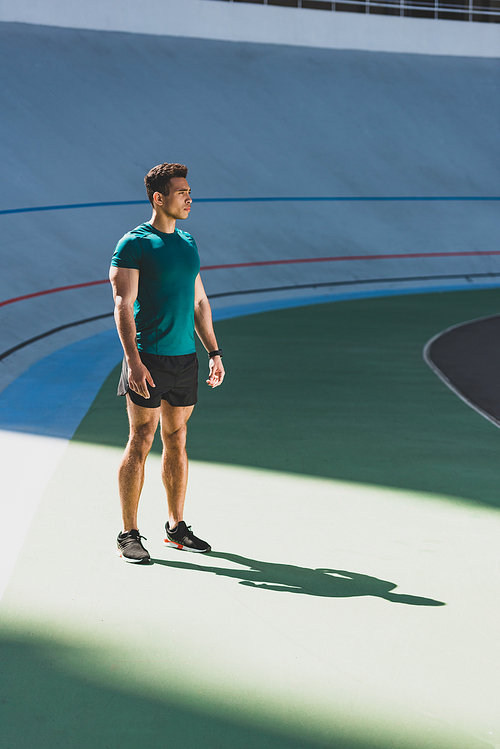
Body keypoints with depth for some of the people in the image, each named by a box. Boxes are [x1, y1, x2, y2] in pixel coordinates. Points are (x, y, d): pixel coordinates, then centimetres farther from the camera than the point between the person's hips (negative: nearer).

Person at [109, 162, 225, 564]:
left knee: (177, 441, 12)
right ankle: (129, 534, 2)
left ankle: (176, 527, 21)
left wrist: (214, 352, 15)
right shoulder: (134, 244, -7)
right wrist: (133, 360, -22)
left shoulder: (187, 243, 14)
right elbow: (123, 305, -13)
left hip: (185, 357, 7)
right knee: (141, 441, -4)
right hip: (148, 359, -6)